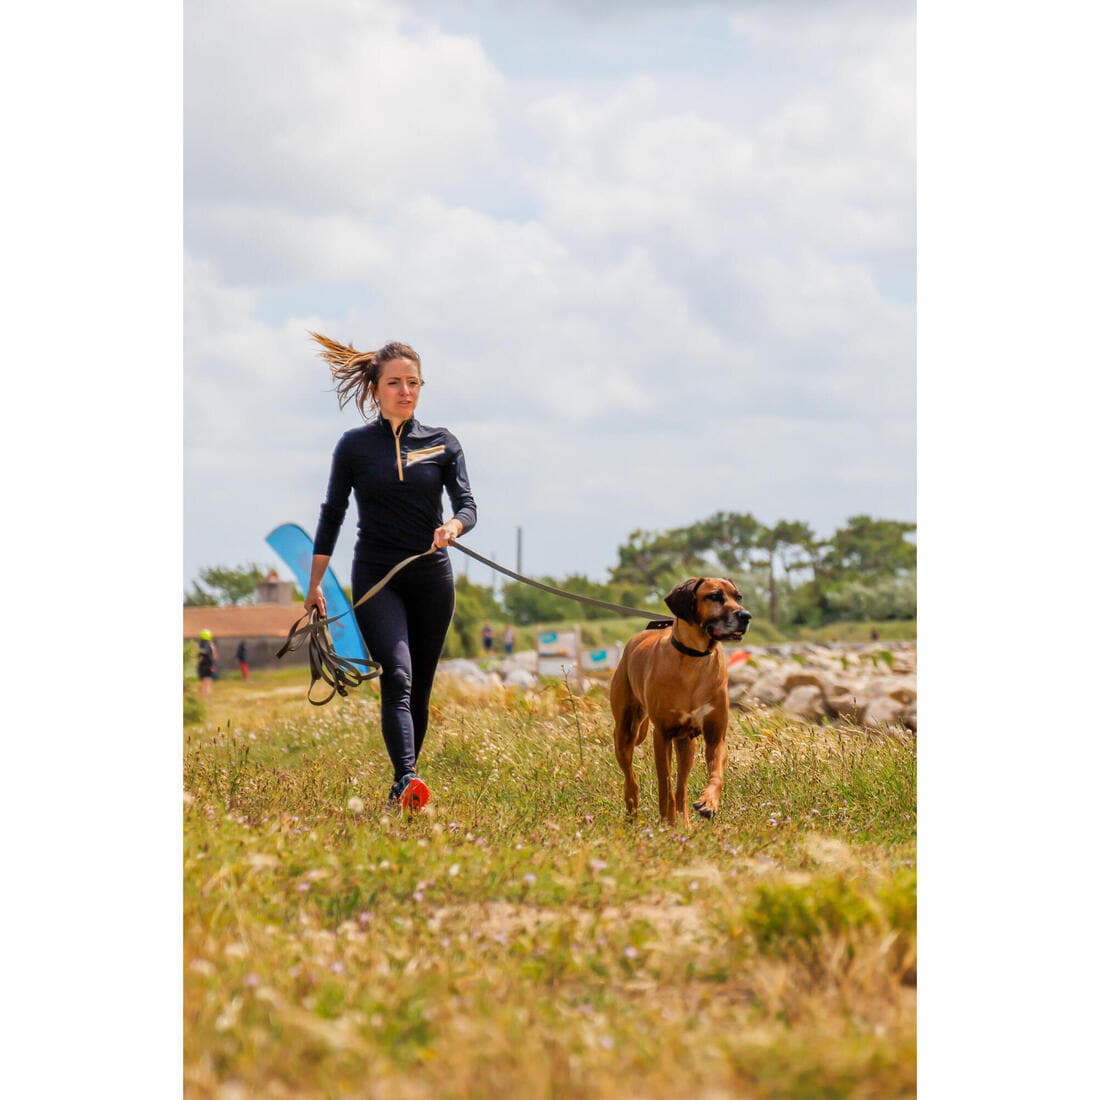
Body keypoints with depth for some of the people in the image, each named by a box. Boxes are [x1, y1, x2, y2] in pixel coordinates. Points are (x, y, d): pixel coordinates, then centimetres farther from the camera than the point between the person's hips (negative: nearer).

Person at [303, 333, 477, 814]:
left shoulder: (442, 444, 8)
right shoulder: (354, 445, 5)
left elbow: (467, 504, 0)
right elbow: (332, 515, 9)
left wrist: (454, 526, -25)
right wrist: (314, 585, 7)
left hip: (431, 579, 3)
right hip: (376, 578, -2)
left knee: (419, 689, 5)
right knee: (398, 675, -21)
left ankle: (401, 788, 16)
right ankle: (407, 780, -36)